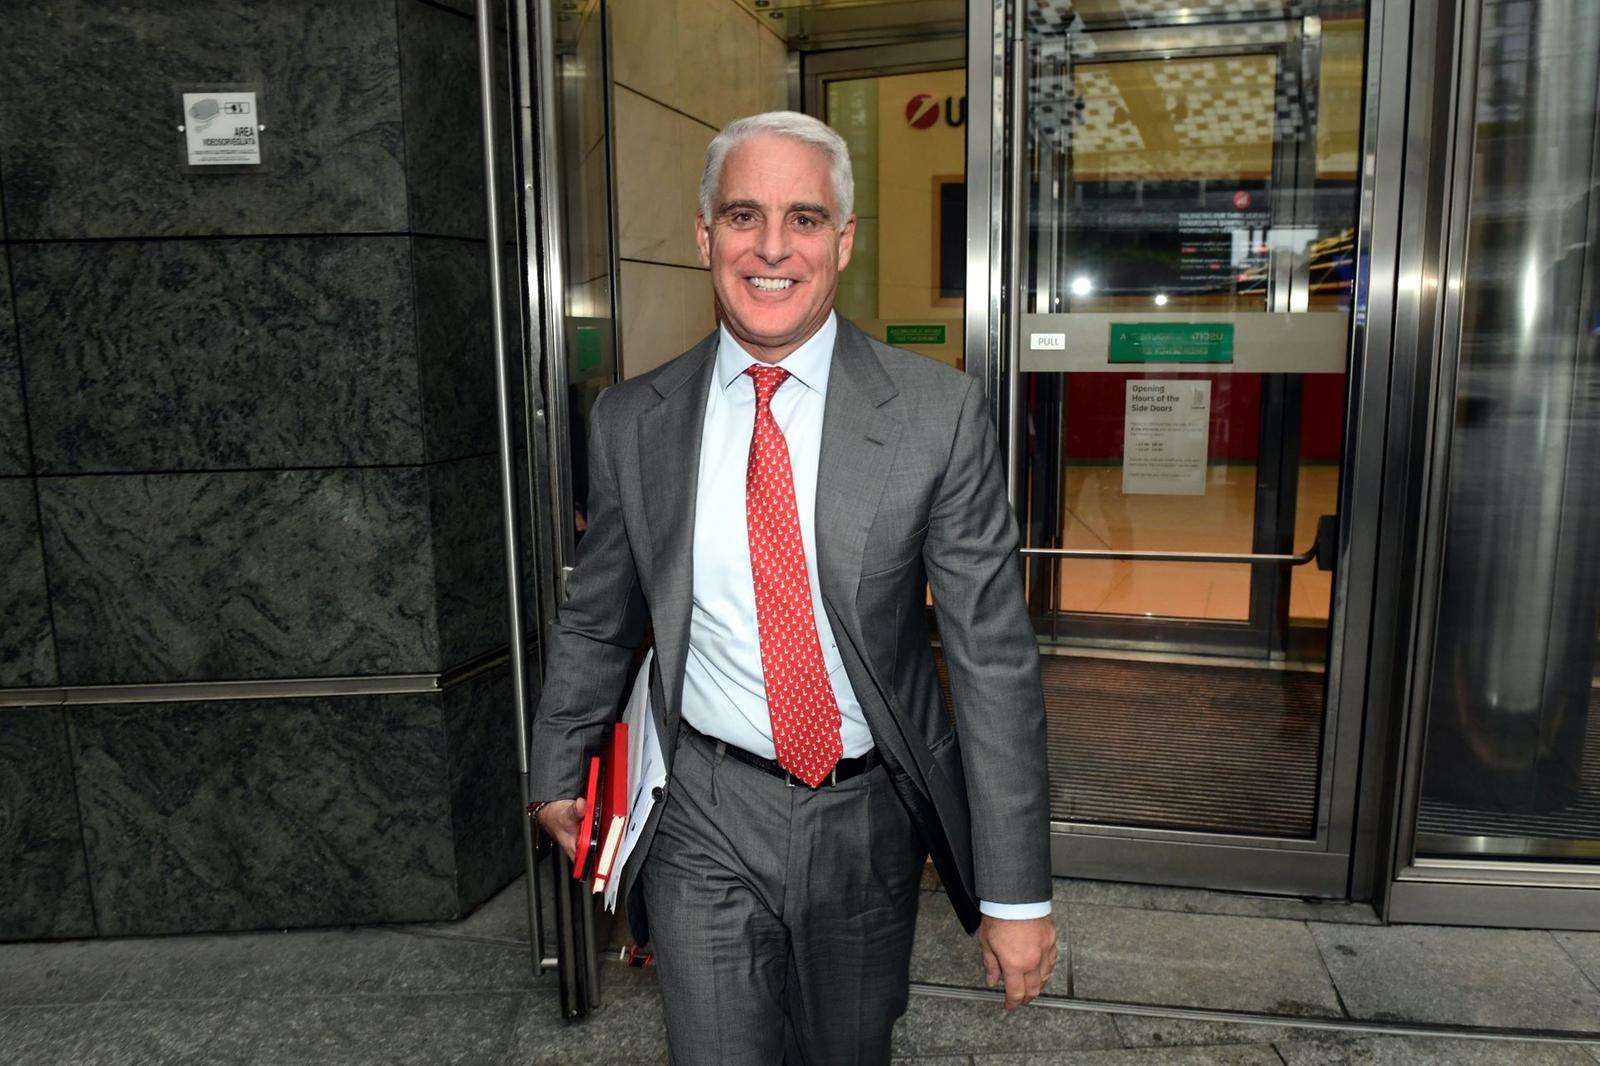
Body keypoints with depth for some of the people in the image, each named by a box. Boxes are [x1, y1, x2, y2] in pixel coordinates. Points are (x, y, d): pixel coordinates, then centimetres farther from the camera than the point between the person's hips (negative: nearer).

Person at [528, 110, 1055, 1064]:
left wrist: (1018, 893, -10)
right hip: (708, 817, 0)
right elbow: (596, 622, 8)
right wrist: (558, 773, 19)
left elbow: (995, 656, -11)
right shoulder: (632, 421, -5)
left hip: (871, 818, 0)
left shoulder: (940, 413, -12)